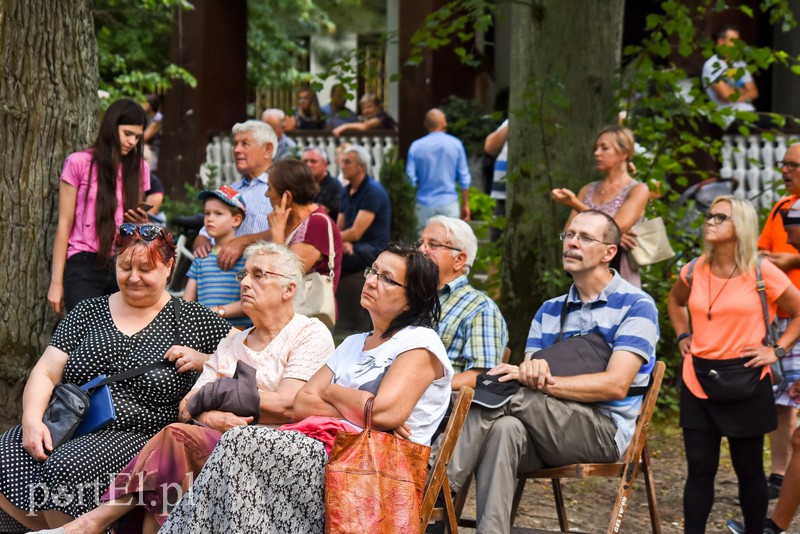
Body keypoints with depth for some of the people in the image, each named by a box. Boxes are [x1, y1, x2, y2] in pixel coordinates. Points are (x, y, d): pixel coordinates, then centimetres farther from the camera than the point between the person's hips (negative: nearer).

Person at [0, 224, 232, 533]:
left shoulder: (193, 320, 8)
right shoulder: (88, 313, 16)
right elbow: (46, 372, 10)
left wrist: (202, 361, -9)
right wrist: (32, 419, -7)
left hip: (137, 438, -4)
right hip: (66, 429, 4)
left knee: (65, 469, -33)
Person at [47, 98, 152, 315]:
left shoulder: (139, 168, 11)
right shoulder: (79, 163, -1)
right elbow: (64, 224, 0)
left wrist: (141, 223, -4)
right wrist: (56, 281, -3)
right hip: (85, 265, -4)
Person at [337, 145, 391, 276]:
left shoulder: (373, 191, -10)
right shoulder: (347, 191, 16)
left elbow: (356, 233, -16)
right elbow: (340, 228, 14)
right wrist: (344, 242, -10)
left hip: (373, 249, -7)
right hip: (352, 247, 7)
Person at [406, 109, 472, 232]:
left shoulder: (416, 146, -2)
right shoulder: (455, 144, -1)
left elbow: (410, 179, -3)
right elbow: (464, 178, 1)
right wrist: (465, 204, 9)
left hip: (425, 204, 0)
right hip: (449, 203, 0)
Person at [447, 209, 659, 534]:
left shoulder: (636, 306, 0)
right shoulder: (550, 311, 19)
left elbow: (616, 384, -13)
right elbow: (527, 370, 8)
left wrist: (544, 383, -22)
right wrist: (531, 370, -19)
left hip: (605, 431, -5)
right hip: (544, 435, 5)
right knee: (505, 428, -33)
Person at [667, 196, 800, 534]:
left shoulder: (762, 273, -8)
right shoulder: (694, 272, 4)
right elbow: (675, 301, 27)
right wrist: (682, 336, 14)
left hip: (745, 380, -3)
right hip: (698, 380, 3)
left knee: (748, 468, 8)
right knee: (700, 468, 3)